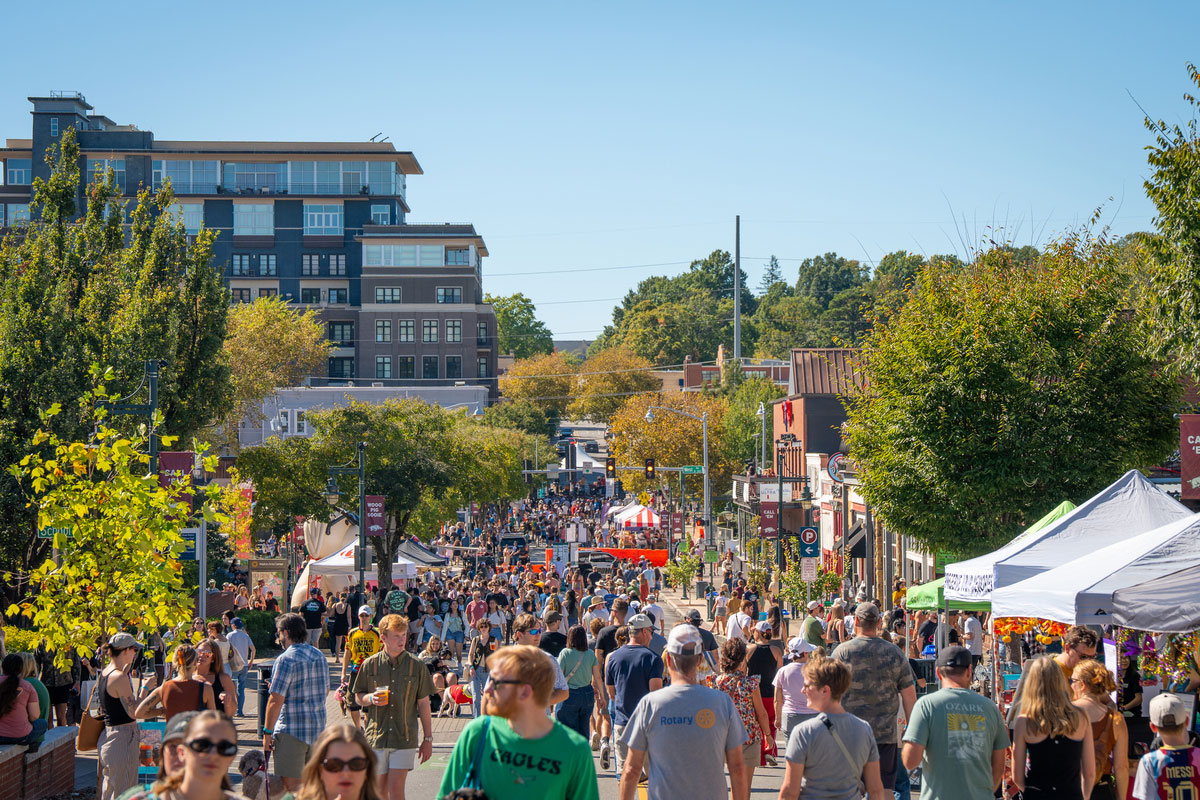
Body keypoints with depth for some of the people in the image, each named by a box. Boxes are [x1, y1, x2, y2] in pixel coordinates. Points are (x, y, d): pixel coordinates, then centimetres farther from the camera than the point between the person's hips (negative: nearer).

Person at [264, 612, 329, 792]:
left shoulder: (286, 659, -14)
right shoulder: (319, 656, 9)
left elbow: (276, 700, -17)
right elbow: (325, 691, 21)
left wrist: (267, 732, -11)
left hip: (292, 730, -8)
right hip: (318, 728, 8)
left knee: (290, 786, -4)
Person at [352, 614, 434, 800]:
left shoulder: (417, 666, 1)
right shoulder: (370, 665, 3)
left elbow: (423, 704, 5)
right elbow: (358, 697, 12)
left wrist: (428, 738, 5)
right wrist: (371, 698, -12)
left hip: (405, 738, -2)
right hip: (376, 736, 2)